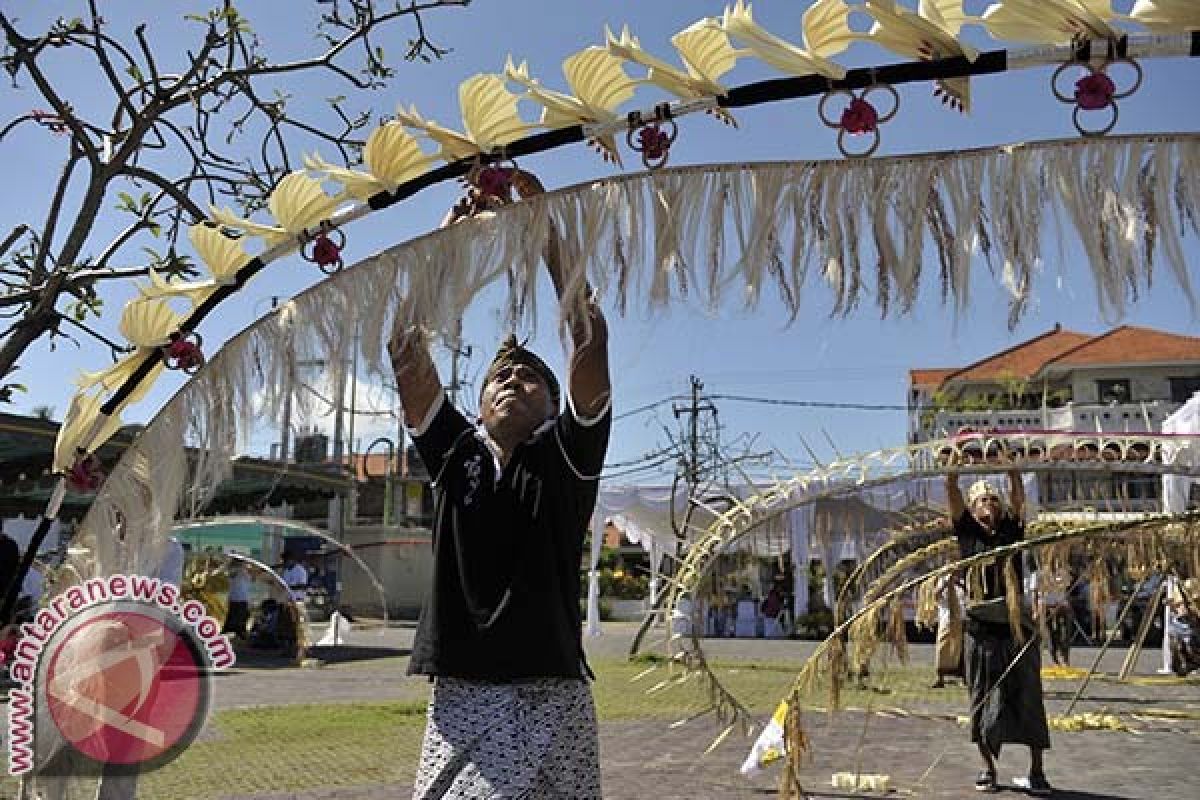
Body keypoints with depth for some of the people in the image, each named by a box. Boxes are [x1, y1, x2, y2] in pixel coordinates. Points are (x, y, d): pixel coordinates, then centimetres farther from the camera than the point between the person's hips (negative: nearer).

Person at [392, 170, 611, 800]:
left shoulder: (568, 455, 6)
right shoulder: (453, 452, 12)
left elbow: (590, 340, -5)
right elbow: (406, 350, 6)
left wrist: (546, 236, -2)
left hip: (552, 697, -1)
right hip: (458, 697, 2)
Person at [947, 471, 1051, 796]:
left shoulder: (1011, 530, 10)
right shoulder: (967, 530, 6)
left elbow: (1017, 491, 1)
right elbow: (951, 488, -1)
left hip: (1017, 626, 1)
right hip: (981, 629, -1)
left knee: (1028, 700, 4)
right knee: (983, 700, 7)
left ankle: (1037, 774, 11)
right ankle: (988, 769, 18)